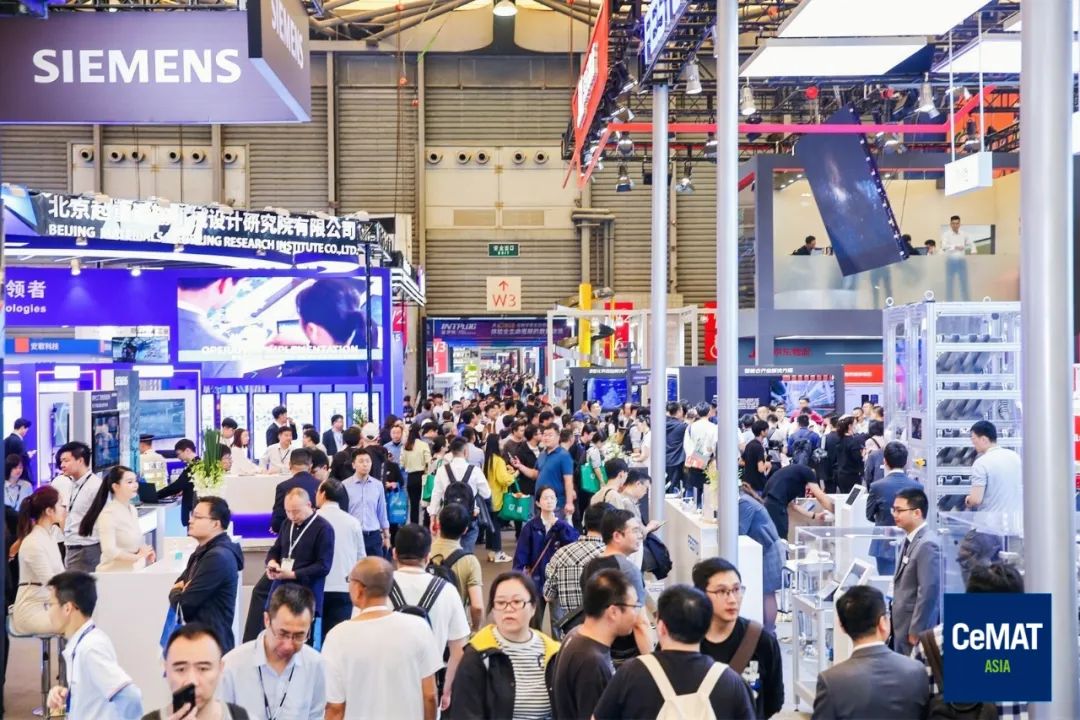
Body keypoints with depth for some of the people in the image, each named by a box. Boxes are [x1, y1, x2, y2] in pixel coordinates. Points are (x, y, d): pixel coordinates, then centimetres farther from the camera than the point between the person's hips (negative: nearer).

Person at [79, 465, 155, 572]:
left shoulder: (133, 510, 7)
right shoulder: (109, 513, -16)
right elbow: (110, 551, -23)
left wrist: (145, 552, -3)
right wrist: (138, 557, -12)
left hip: (132, 571, 7)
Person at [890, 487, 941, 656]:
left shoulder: (927, 545, -21)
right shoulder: (911, 539, 10)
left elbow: (929, 591, -23)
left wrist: (916, 631, -19)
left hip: (914, 628, -9)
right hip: (902, 625, 9)